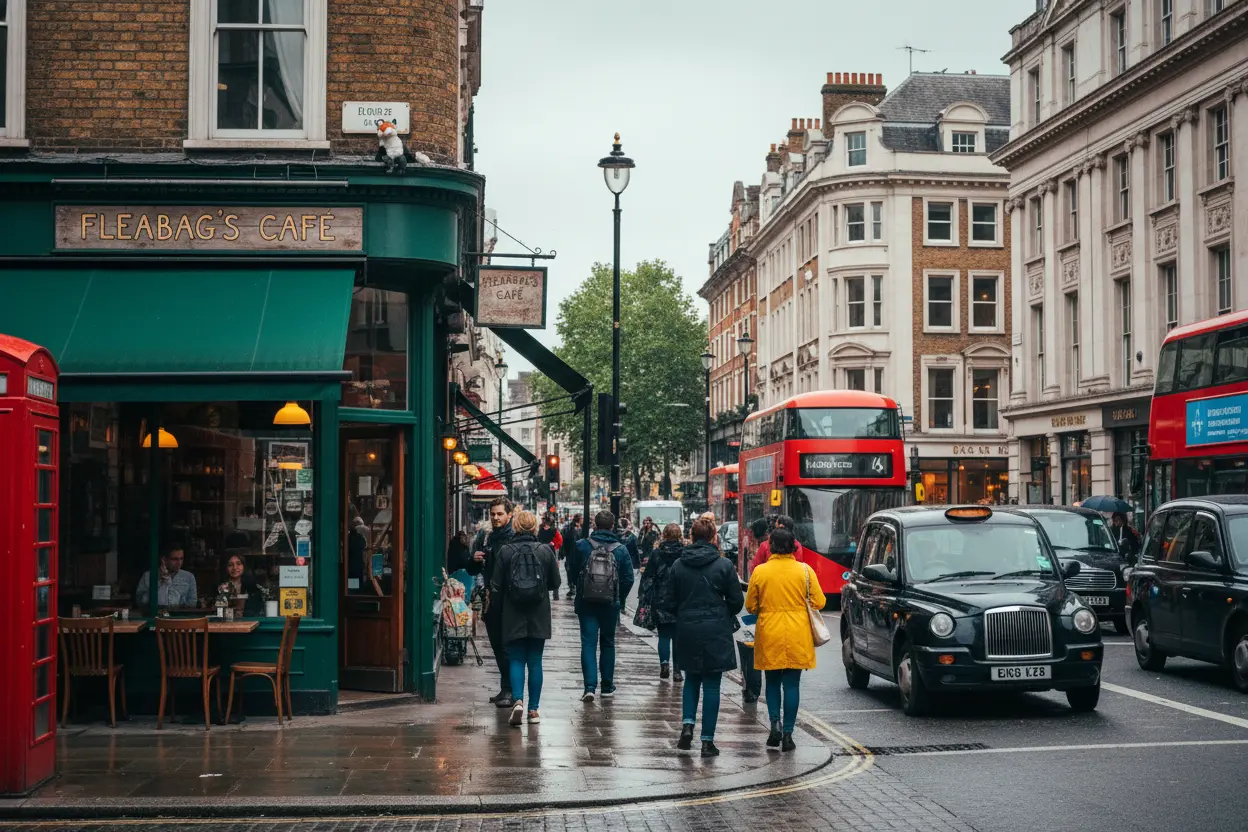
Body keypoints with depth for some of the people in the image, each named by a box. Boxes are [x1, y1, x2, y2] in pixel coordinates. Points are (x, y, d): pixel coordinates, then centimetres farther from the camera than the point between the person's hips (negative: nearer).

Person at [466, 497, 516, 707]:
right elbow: (472, 571, 19)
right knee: (497, 645, 12)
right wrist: (475, 560, 0)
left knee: (506, 646, -8)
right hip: (491, 601, 7)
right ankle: (506, 688, 21)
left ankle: (509, 690, -5)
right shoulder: (485, 539, 14)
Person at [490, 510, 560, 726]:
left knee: (516, 660, 4)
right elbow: (555, 584, 3)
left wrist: (495, 601, 17)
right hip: (539, 617, 1)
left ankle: (517, 700, -17)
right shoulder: (545, 551, -4)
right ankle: (533, 709, 11)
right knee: (535, 661, 9)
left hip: (513, 616, -1)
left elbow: (496, 587, -3)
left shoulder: (505, 551, -7)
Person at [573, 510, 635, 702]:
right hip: (610, 604, 1)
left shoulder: (582, 546, -5)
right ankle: (607, 687, 20)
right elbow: (628, 579, -3)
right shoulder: (621, 549, -4)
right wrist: (619, 599, 11)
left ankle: (590, 686, -14)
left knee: (588, 643, 0)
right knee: (608, 643, 15)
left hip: (586, 602, -1)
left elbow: (574, 572, 5)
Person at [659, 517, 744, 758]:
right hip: (716, 632, -2)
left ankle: (687, 725, 1)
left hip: (687, 631, 2)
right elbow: (736, 601, -2)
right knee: (712, 684, 4)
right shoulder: (724, 565, -8)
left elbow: (668, 602, 1)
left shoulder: (679, 565, -1)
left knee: (691, 679, 20)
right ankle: (707, 741, 4)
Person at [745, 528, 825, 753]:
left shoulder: (760, 572, -4)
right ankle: (787, 734, 4)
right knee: (791, 684, 5)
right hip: (797, 636, 0)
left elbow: (750, 606, 2)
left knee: (773, 682, 16)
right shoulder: (805, 571, -5)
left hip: (769, 634, 0)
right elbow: (819, 602, -2)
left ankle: (775, 722, 0)